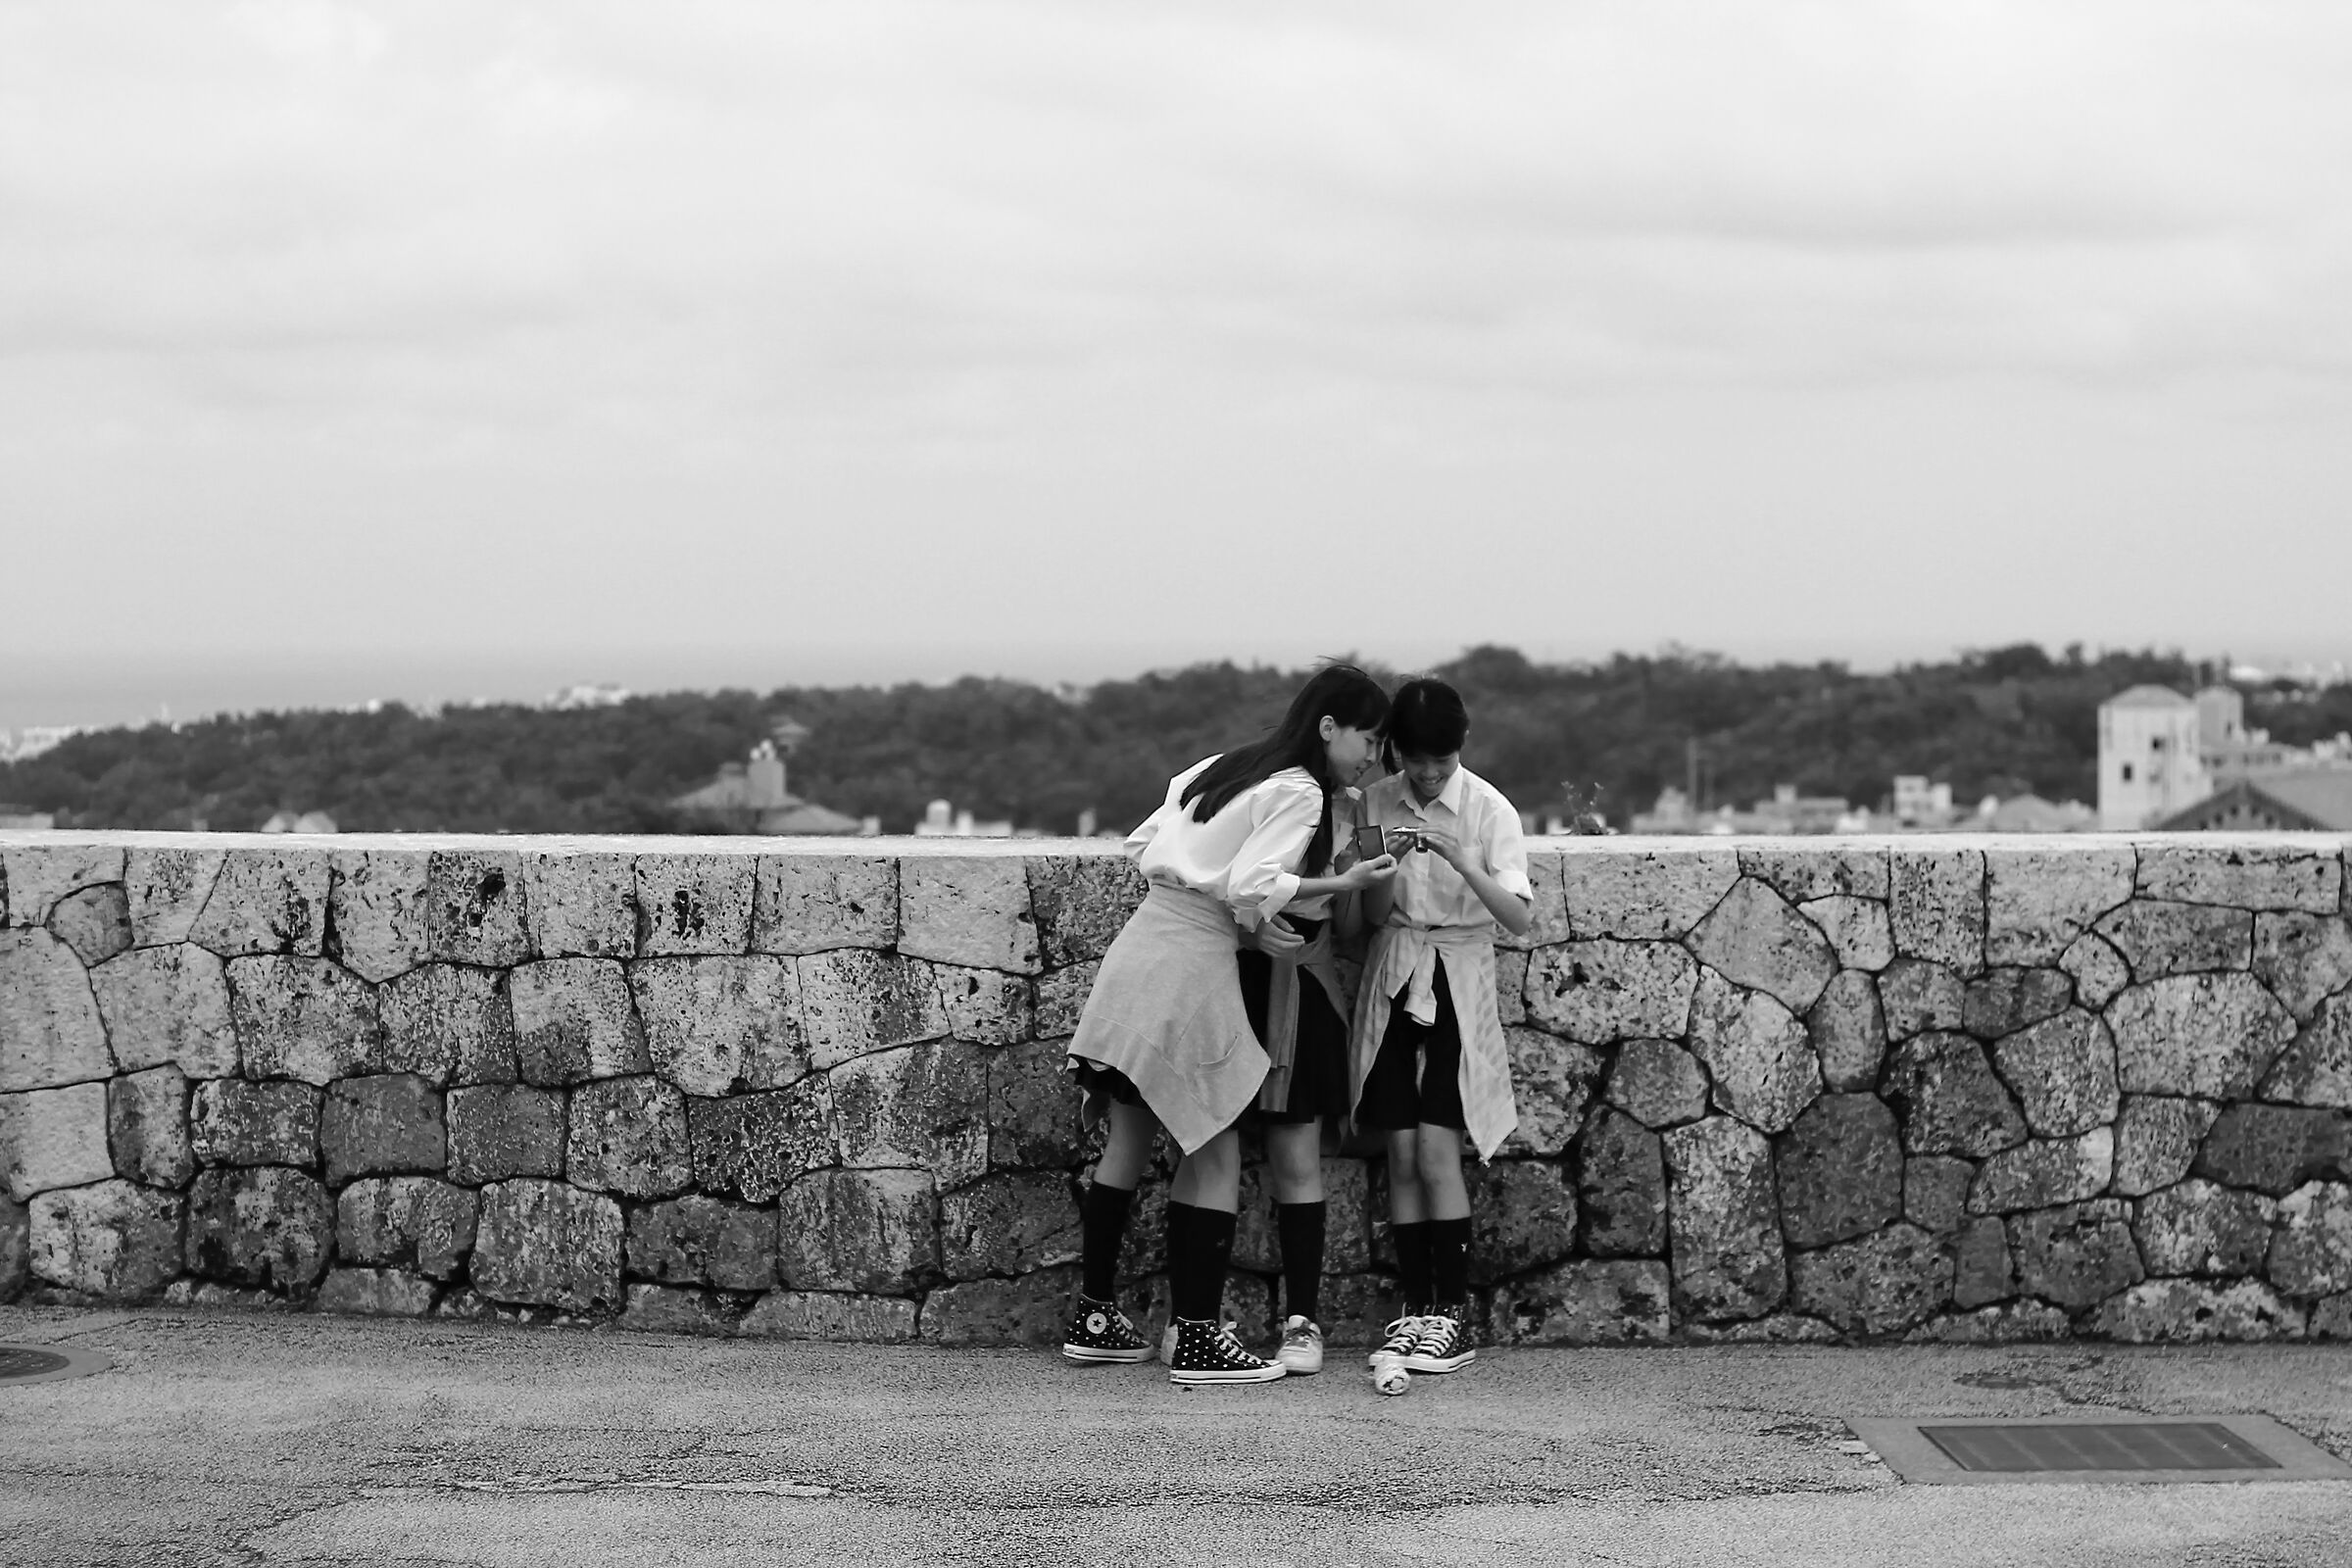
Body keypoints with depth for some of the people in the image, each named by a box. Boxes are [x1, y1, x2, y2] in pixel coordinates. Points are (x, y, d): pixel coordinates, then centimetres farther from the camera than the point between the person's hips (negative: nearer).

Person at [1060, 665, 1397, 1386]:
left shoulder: (1218, 771, 19)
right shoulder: (1299, 793, -6)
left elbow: (1144, 848, 17)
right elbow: (1253, 885, -19)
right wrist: (1342, 885, -13)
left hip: (1136, 946, 8)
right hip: (1192, 967, -8)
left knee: (1128, 1143, 16)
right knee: (1215, 1155, 0)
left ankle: (1094, 1318, 22)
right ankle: (1198, 1339, 0)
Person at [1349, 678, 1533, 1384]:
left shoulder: (1488, 810, -9)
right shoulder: (1377, 804, 1)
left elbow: (1519, 918, -17)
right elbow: (1375, 915, 3)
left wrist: (1461, 861, -29)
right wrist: (1389, 863, -17)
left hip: (1459, 976, -3)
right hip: (1393, 975, 3)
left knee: (1436, 1148, -12)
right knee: (1401, 1152, -3)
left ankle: (1453, 1313, -5)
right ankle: (1414, 1307, 4)